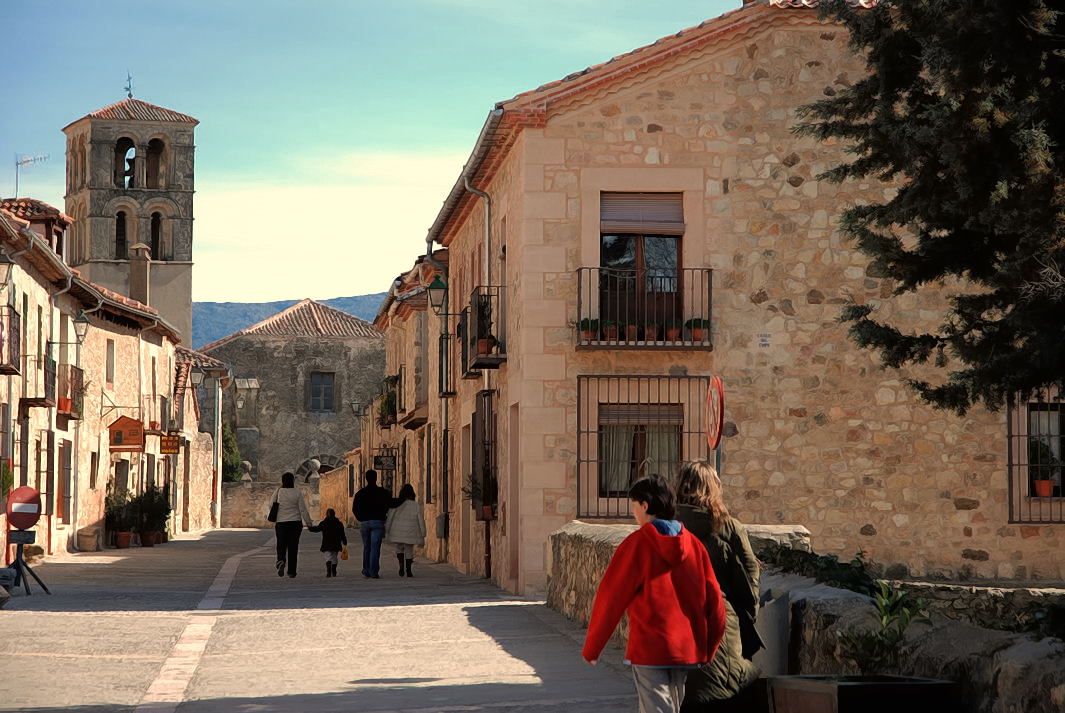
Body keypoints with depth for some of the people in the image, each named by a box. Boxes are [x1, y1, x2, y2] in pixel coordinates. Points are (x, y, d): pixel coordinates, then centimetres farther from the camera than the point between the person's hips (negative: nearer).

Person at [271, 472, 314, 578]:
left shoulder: (278, 492, -4)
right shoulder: (297, 492, -6)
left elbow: (272, 504, 13)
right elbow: (303, 510, -6)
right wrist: (309, 524, 1)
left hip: (281, 523, 1)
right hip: (295, 523, -1)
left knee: (281, 545, 8)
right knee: (293, 547, 7)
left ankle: (281, 561, -22)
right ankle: (291, 571, 8)